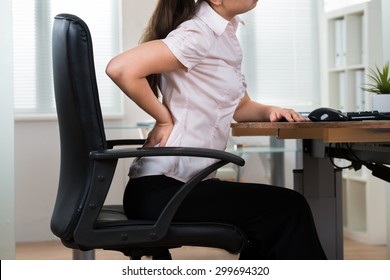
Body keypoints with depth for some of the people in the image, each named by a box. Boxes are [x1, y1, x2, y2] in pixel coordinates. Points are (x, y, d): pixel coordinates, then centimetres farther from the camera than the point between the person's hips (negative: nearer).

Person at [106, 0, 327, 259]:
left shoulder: (225, 33, 12)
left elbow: (240, 105, 23)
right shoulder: (199, 34, -15)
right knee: (287, 209, -11)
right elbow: (121, 69, -27)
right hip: (161, 188, -9)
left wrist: (269, 111, 2)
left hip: (183, 183, 9)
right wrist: (164, 118, -15)